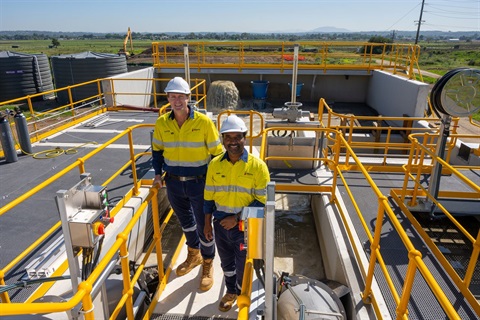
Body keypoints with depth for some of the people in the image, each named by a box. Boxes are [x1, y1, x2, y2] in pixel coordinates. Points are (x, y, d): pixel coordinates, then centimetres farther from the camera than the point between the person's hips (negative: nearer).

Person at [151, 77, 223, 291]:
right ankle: (194, 255, 48)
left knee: (204, 226, 8)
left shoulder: (204, 122, -15)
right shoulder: (162, 123, -4)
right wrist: (158, 174, 0)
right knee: (185, 221, 22)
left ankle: (208, 264, 33)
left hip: (199, 184, -4)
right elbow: (157, 150, 11)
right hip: (174, 184, 4)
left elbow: (217, 153, -8)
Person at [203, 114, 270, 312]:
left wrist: (237, 218, -19)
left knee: (243, 265, 17)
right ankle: (231, 291, 51)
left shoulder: (257, 166, -16)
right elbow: (209, 197, 3)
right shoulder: (215, 164, -5)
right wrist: (208, 224, 5)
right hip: (221, 224, 3)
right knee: (227, 263, 23)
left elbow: (262, 201, -14)